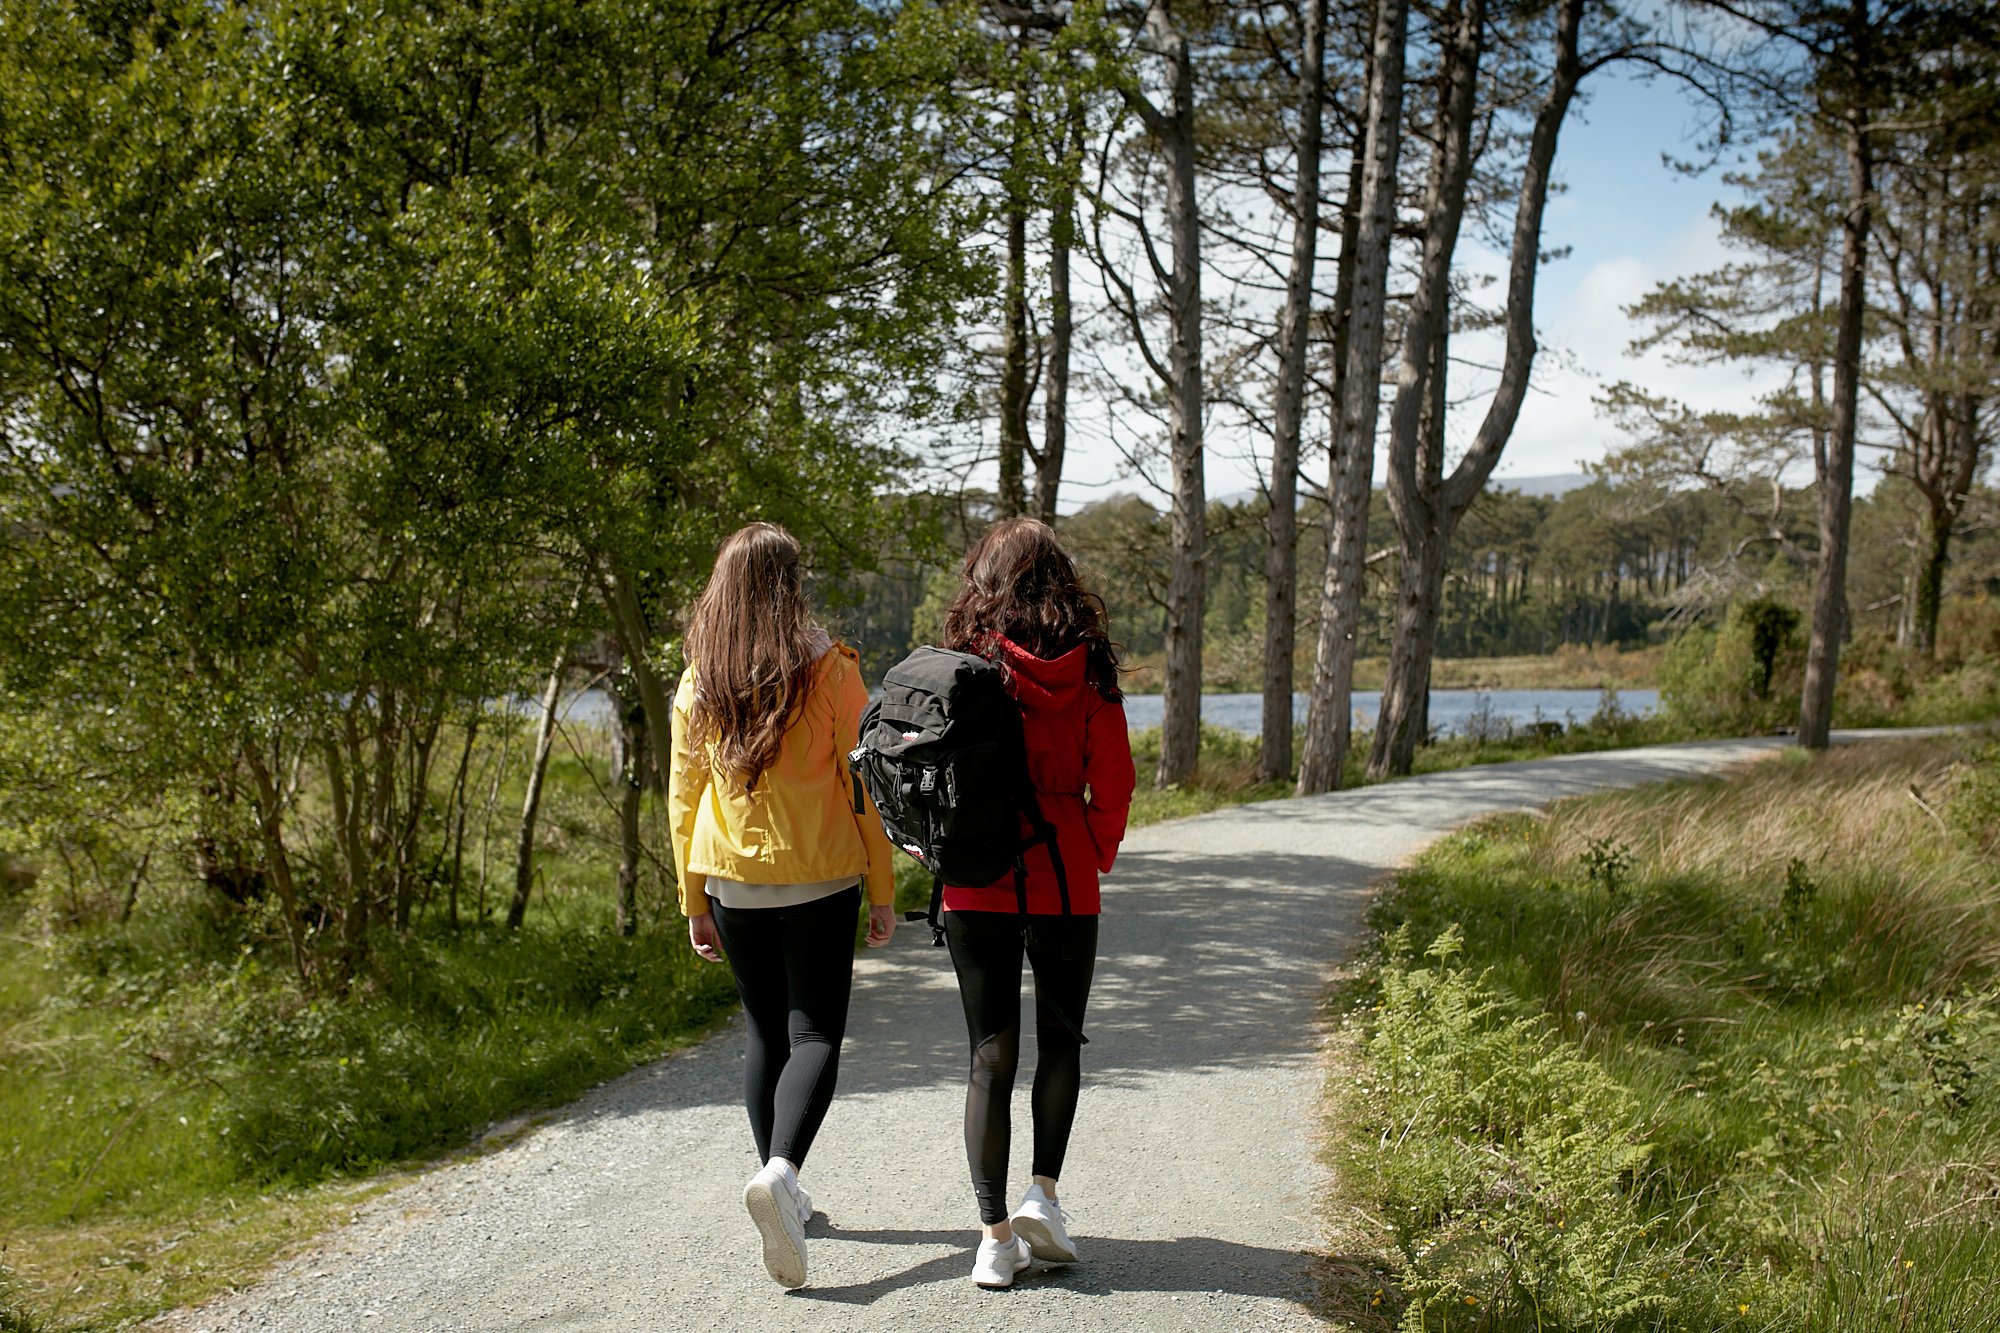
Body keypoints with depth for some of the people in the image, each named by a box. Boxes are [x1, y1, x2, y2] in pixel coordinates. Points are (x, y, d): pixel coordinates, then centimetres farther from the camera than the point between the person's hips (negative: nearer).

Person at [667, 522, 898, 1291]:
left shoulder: (698, 685, 2)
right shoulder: (829, 672, -9)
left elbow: (684, 797, 6)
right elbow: (860, 787, -8)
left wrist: (694, 903, 14)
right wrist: (882, 892, -1)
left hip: (732, 880, 4)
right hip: (817, 880, -4)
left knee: (764, 1032, 16)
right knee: (815, 1034, 0)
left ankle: (783, 1190, 22)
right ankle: (780, 1172, -23)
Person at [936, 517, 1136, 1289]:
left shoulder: (965, 667, -6)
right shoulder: (1090, 672, -4)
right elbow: (1112, 784, -2)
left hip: (978, 885, 0)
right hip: (1065, 884, 1)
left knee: (991, 1053, 7)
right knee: (1060, 1038, 19)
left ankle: (994, 1232, 6)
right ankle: (1043, 1193, 9)